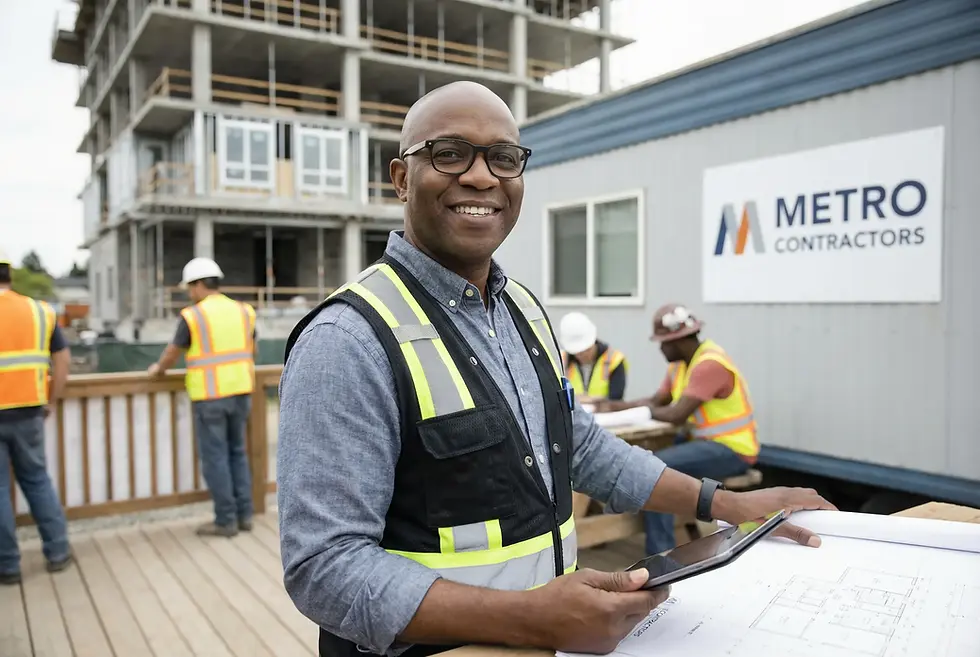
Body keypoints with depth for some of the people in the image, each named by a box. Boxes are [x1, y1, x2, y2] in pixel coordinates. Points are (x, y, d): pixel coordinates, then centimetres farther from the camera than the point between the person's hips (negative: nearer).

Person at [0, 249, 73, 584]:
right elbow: (63, 359, 5)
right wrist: (50, 402, 13)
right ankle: (57, 552, 19)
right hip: (28, 411, 3)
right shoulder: (40, 311, 4)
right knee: (37, 479, 17)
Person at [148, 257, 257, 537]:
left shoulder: (192, 316, -8)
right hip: (240, 392, 6)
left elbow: (172, 353, 2)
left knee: (215, 458, 2)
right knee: (237, 453, 14)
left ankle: (226, 520, 6)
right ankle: (244, 514, 16)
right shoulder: (242, 311, 7)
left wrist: (158, 369, 23)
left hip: (210, 396, -5)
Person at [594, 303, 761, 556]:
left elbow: (677, 415, -27)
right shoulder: (680, 363, 8)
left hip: (732, 450, -10)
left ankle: (661, 558, -19)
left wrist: (647, 411, -8)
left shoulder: (709, 364, -22)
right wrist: (615, 406, -4)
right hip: (706, 441, 10)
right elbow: (656, 401, 9)